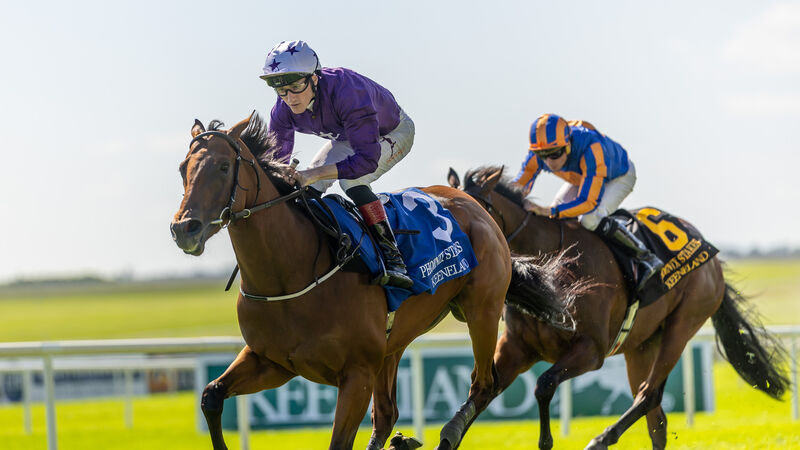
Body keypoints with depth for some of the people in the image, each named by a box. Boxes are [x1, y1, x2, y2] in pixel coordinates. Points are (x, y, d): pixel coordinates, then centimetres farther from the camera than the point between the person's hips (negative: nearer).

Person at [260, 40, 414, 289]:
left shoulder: (348, 91, -44)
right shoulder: (283, 109, -23)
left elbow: (367, 159, -48)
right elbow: (276, 156, -10)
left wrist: (312, 174, -55)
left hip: (394, 133, -7)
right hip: (347, 137, 7)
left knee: (350, 180, -32)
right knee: (307, 188, -8)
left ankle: (394, 260, -30)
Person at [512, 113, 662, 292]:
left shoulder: (591, 148, -46)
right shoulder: (537, 155, -29)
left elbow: (589, 202, -47)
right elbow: (519, 186, -16)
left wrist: (550, 211, -58)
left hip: (620, 176, -7)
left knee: (590, 219, -30)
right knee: (553, 220, -2)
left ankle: (647, 258, -18)